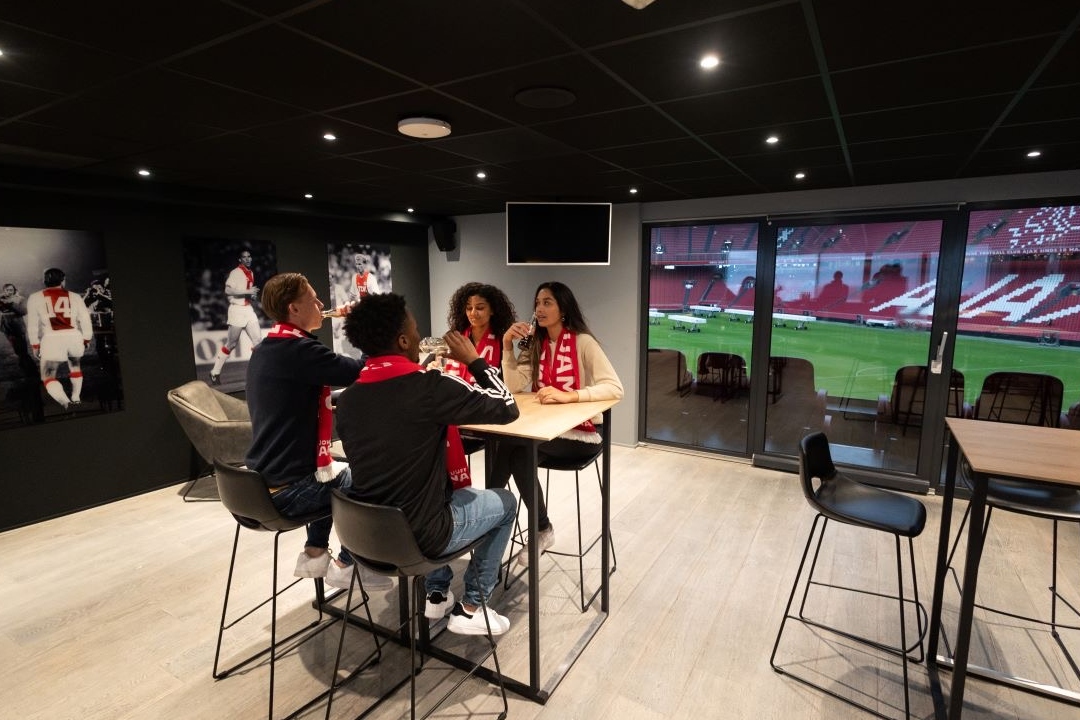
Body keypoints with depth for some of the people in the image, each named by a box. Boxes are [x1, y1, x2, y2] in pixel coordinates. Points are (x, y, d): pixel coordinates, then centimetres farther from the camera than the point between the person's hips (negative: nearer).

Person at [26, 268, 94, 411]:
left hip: (52, 339, -2)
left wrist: (35, 344, 15)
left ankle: (66, 403, -22)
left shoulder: (35, 297, 11)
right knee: (75, 365, 29)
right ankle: (76, 398, 26)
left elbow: (32, 323, 7)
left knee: (48, 376, 2)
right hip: (74, 336, 2)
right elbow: (85, 318, 10)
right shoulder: (74, 296, 12)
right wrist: (87, 339, 22)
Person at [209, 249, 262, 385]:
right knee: (231, 343, -3)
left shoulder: (251, 273, 15)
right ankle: (215, 373, 8)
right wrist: (247, 291, -24)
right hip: (237, 309, -7)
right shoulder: (235, 272, -9)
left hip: (249, 309, 7)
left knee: (258, 340, 2)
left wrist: (253, 295, 8)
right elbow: (227, 290, -21)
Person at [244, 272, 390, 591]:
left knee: (340, 472, 31)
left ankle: (314, 554, 31)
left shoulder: (264, 350, 8)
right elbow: (363, 373, -27)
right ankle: (345, 565, 19)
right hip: (289, 489, -9)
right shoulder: (299, 349, -23)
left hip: (263, 482, 9)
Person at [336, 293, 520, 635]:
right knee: (504, 502, 18)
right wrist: (474, 360, 0)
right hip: (418, 536, -6)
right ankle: (470, 608, 23)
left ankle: (437, 595, 37)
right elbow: (507, 408, -10)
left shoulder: (347, 398, -1)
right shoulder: (430, 386, -21)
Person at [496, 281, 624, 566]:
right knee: (506, 447, -25)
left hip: (581, 432, -4)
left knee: (518, 452, -25)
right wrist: (507, 345, -12)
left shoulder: (583, 342, -12)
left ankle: (542, 529, -5)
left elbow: (615, 388, -23)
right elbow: (513, 386, -4)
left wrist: (569, 395, -34)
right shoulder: (536, 344, 6)